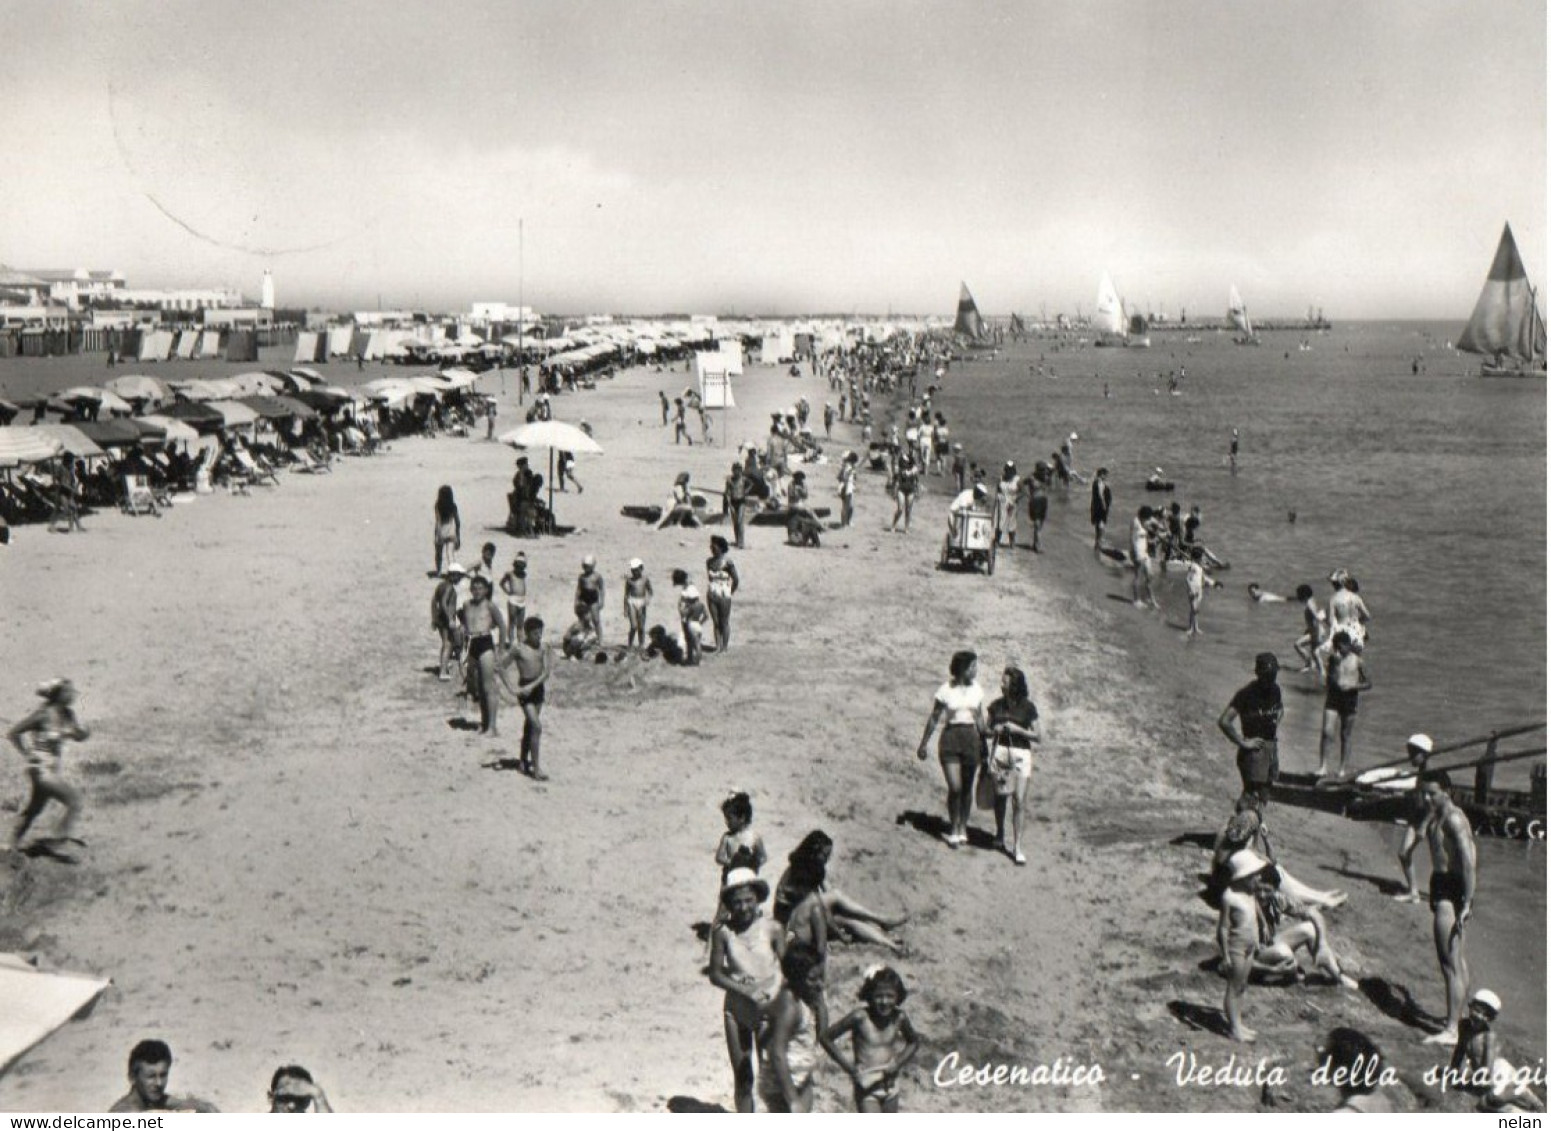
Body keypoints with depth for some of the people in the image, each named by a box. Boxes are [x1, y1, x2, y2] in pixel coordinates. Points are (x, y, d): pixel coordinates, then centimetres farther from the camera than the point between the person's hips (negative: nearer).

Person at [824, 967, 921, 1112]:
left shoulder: (900, 1018, -8)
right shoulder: (860, 1017, -19)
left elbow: (914, 1041, 12)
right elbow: (827, 1038, -13)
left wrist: (899, 1063, -4)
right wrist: (847, 1066, -15)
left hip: (889, 1085, 4)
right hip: (866, 1088, -4)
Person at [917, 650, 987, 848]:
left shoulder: (977, 690, 5)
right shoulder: (946, 690, -6)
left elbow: (980, 719, 14)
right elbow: (933, 719, 1)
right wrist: (923, 744, 4)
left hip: (971, 738, 3)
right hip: (950, 738, -3)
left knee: (967, 788, 9)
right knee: (955, 787, -9)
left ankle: (963, 828, 24)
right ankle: (953, 830, 7)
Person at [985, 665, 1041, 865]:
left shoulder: (1028, 707, -3)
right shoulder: (996, 705, 4)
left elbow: (1037, 736, -1)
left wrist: (1018, 730, -14)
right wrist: (995, 730, -9)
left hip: (1022, 755, -3)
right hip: (1000, 751, 3)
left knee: (1019, 802, -7)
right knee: (1001, 797, 13)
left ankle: (1018, 848, -3)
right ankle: (1000, 834, 37)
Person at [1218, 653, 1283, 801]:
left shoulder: (1275, 691, 6)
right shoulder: (1246, 693, -15)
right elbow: (1223, 721, -19)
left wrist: (1274, 725, 11)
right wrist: (1242, 742, -19)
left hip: (1271, 748, 7)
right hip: (1253, 750, -7)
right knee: (1254, 793, -16)